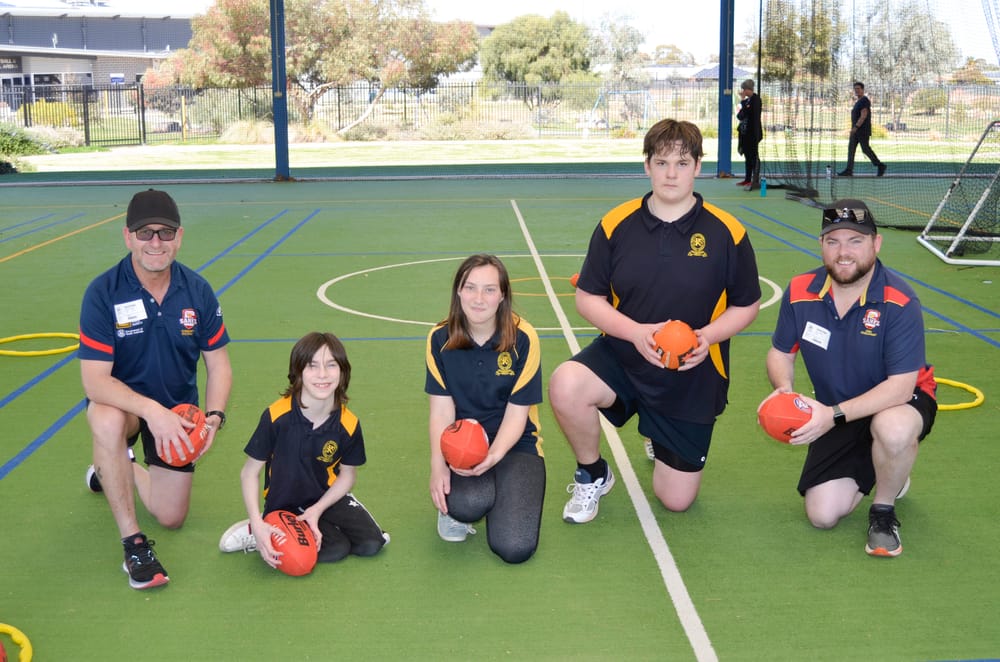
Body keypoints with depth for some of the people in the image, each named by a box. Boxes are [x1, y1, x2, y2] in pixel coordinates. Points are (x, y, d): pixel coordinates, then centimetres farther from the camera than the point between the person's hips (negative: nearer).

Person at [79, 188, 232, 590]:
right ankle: (132, 542, -26)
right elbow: (94, 379, -26)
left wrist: (214, 417, -21)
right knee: (108, 421, -41)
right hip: (121, 401, -3)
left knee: (172, 517, 5)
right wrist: (150, 409, -41)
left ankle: (114, 469, 39)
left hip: (177, 410, 4)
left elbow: (218, 363, -3)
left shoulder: (197, 291, -12)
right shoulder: (103, 293, -22)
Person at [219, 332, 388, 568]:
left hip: (326, 497, 4)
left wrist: (317, 510, -15)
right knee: (336, 549, -18)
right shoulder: (276, 416, -25)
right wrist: (258, 526, -26)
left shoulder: (348, 424, -16)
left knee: (371, 544, -9)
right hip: (283, 505, -4)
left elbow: (347, 474, -1)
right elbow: (250, 472, -16)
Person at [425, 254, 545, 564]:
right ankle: (454, 505, 4)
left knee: (515, 547, -21)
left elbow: (516, 413, -9)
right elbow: (441, 410, -5)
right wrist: (438, 465, -21)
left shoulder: (522, 338, -11)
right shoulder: (440, 339, -5)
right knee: (469, 503, -36)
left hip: (514, 443, 0)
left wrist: (493, 456, -26)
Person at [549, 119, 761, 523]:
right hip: (621, 355, 0)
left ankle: (660, 438, 43)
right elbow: (588, 298, -3)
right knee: (565, 387, -34)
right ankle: (593, 475, -2)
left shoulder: (726, 233, -9)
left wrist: (708, 335, -19)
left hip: (693, 378, 0)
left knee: (676, 500, 5)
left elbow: (747, 305, 1)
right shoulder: (616, 224, -7)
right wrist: (635, 331, -21)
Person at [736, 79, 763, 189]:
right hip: (746, 133, 9)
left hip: (753, 133, -9)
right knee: (748, 156, 13)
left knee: (754, 156, -7)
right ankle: (747, 179, 19)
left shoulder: (755, 99, -11)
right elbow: (741, 116, 17)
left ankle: (755, 180, -6)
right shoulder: (747, 100, 15)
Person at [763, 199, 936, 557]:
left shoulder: (899, 302, -26)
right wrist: (784, 389, -22)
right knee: (822, 515, -7)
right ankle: (867, 471, 28)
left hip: (900, 402, -4)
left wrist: (835, 414, -38)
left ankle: (884, 510, -9)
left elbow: (901, 386, -29)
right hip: (835, 416, 4)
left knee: (894, 429, -42)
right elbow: (781, 353, 2)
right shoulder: (800, 292, -12)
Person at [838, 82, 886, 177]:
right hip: (856, 131, 9)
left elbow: (863, 116, -20)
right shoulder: (858, 102, 18)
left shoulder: (864, 101, -12)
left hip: (863, 130, -9)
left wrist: (855, 127, -26)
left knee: (865, 149, -5)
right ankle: (849, 170, -4)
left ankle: (880, 166, 8)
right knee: (851, 148, 0)